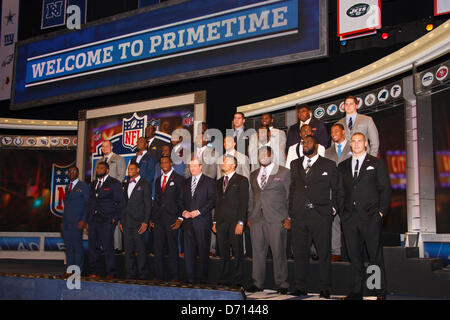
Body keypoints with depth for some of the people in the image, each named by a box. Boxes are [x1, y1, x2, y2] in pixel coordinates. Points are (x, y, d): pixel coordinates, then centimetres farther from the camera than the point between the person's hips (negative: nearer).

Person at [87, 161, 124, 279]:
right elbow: (90, 202, 21)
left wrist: (115, 218, -9)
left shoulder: (114, 183, 1)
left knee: (108, 247, -6)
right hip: (93, 221, 6)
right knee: (93, 247, 5)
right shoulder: (93, 184, 20)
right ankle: (94, 272, 13)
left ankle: (111, 273, 2)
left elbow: (120, 202, -1)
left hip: (107, 221, -6)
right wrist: (88, 220, 14)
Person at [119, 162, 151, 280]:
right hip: (127, 222, 6)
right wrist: (122, 221, 13)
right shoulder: (127, 184, 18)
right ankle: (130, 273, 14)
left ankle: (143, 274, 4)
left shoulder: (145, 185, -1)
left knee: (140, 249, -4)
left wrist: (145, 222, -13)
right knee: (128, 249, 7)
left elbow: (148, 205, -6)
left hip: (138, 222, -6)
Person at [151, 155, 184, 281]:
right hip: (159, 219, 5)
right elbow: (156, 199, 18)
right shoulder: (158, 180, 17)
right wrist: (152, 217, 11)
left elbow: (182, 199, -4)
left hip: (172, 219, -5)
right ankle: (159, 275, 13)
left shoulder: (178, 179, -1)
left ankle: (173, 276, 8)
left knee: (173, 248, 0)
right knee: (158, 248, 5)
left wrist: (180, 218, -11)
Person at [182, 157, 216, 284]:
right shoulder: (186, 182, 17)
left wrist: (198, 211, -13)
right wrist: (184, 211, 0)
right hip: (188, 221, 4)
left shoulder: (209, 182, 2)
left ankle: (204, 278, 6)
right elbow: (182, 200, 19)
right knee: (188, 251, 4)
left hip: (202, 221, -4)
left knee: (203, 251, -1)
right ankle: (190, 278, 11)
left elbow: (212, 200, -5)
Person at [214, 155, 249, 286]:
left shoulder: (241, 180, -1)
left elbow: (244, 203, -7)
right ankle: (224, 279, 16)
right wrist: (215, 221, 11)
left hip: (235, 222, -5)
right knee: (223, 253, 8)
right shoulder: (219, 182, 18)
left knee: (237, 252, 0)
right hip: (221, 222, 6)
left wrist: (240, 222, -14)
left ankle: (237, 280, 7)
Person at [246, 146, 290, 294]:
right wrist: (249, 217, 13)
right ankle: (258, 283, 15)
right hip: (256, 220, 4)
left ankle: (281, 284, 9)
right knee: (258, 252, 6)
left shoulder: (284, 172, 4)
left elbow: (289, 196, 2)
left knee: (278, 252, -2)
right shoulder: (253, 175, 19)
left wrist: (288, 218, -4)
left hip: (276, 219, -4)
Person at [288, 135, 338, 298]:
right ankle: (300, 287, 15)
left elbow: (335, 190, 7)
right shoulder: (295, 164, 18)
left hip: (321, 216, -3)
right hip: (298, 216, 3)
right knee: (300, 253, 7)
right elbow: (292, 188, 18)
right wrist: (290, 211, 11)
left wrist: (332, 209, -4)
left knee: (324, 253, 0)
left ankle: (325, 289, 8)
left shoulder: (329, 165, 7)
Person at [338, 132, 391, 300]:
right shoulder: (343, 166, 17)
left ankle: (381, 291, 7)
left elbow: (385, 190, 3)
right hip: (349, 217, 3)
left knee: (375, 255, -1)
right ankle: (356, 291, 13)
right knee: (354, 256, 6)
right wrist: (342, 212, 5)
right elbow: (340, 192, 15)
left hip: (370, 217, -3)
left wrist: (381, 211, -6)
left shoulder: (377, 163, 7)